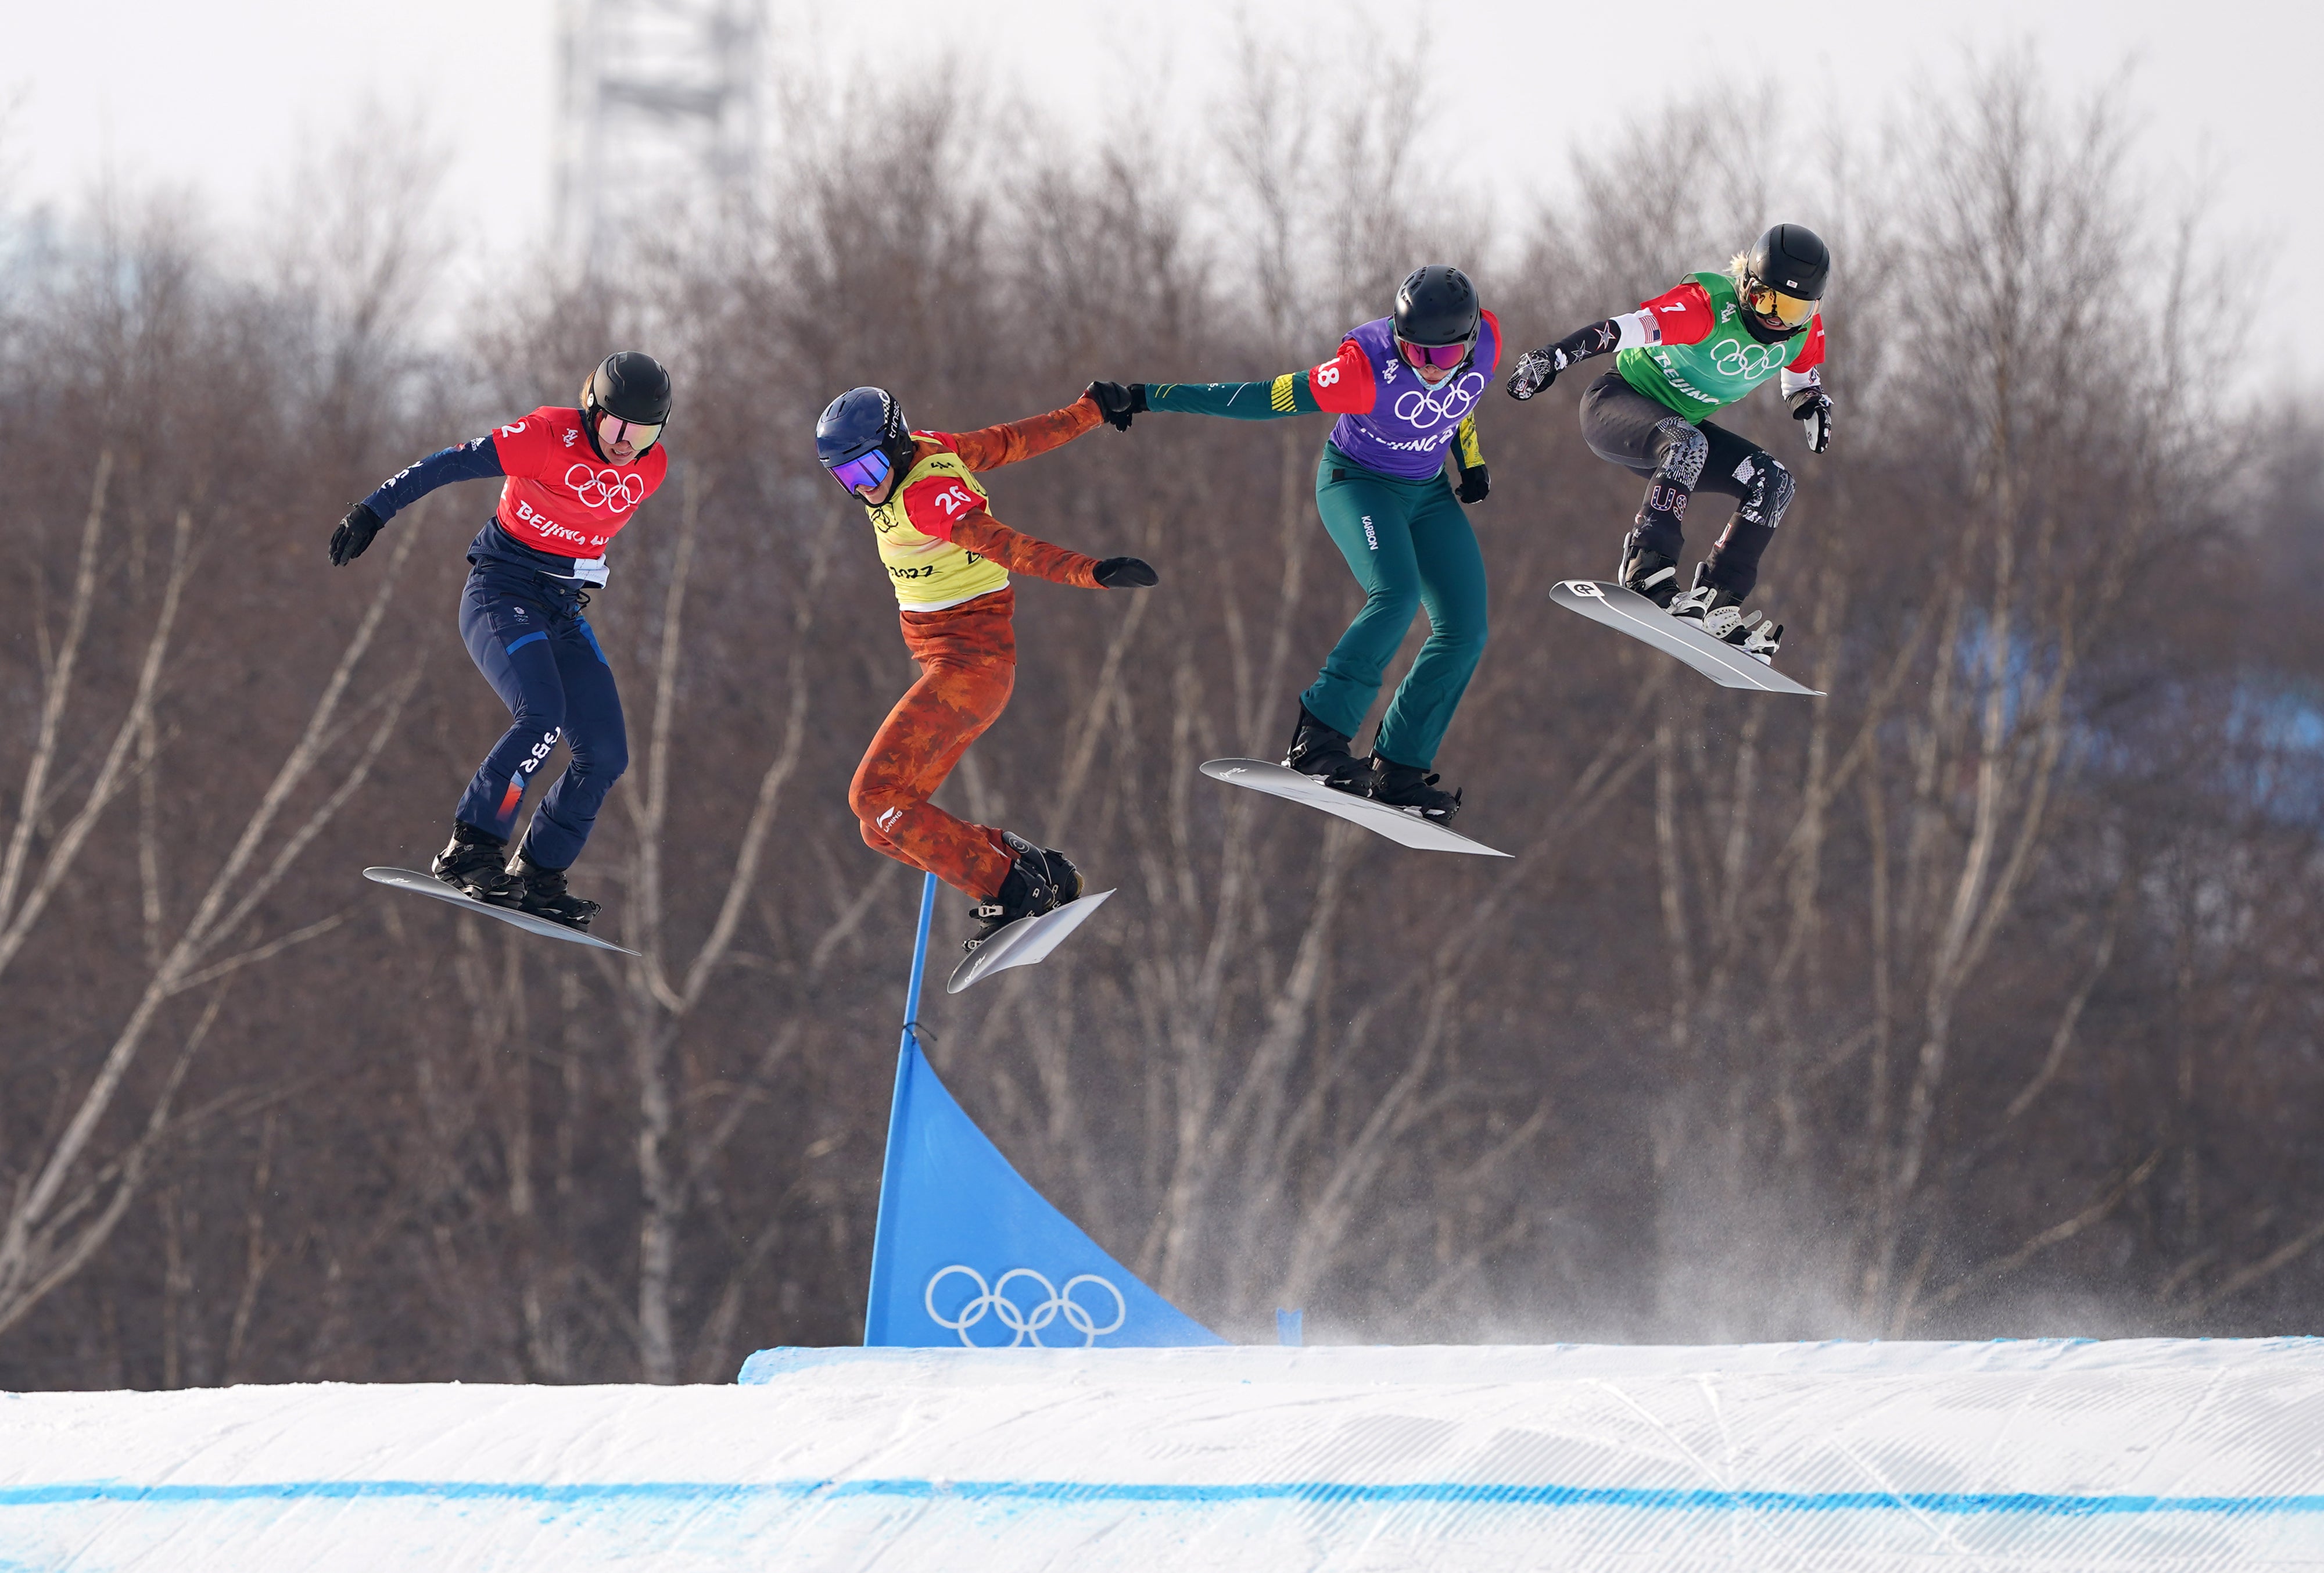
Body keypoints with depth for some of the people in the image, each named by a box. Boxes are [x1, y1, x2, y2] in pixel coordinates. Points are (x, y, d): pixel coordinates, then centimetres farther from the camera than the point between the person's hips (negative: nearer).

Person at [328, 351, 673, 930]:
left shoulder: (651, 469, 1)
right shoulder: (550, 437, -18)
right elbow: (452, 465, -16)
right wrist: (375, 510, -19)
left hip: (565, 614, 7)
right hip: (502, 594, -7)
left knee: (606, 755, -3)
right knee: (541, 718, -29)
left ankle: (536, 876, 8)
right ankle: (468, 850, -23)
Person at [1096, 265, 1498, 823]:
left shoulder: (1485, 342, -19)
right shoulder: (1368, 366, -34)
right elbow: (1266, 399, -26)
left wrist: (1470, 460, 5)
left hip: (1428, 493, 6)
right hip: (1357, 481, -6)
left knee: (1464, 631, -7)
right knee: (1396, 594, -32)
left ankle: (1399, 770, 0)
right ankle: (1318, 737, -31)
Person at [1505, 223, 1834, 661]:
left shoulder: (1804, 330, -6)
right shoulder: (1709, 305, -28)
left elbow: (1804, 379, 16)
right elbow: (1621, 330, -37)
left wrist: (1813, 406, -7)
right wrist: (1553, 357, -49)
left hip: (1681, 426, 8)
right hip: (1615, 404, -8)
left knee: (1772, 481, -9)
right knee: (1685, 445, -38)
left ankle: (1715, 604, -13)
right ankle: (1647, 573, -41)